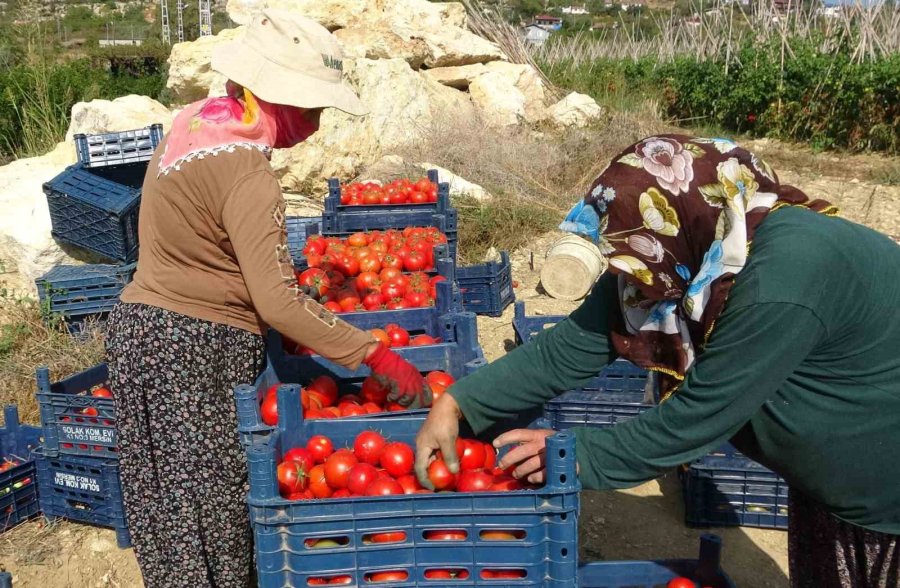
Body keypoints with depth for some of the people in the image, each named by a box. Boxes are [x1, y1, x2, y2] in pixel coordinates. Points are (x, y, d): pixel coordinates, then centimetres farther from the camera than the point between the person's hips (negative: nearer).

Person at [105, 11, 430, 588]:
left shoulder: (198, 116, 5)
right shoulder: (248, 176, -22)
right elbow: (279, 301, -27)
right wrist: (378, 356, -23)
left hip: (145, 324, 9)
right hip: (194, 351, -9)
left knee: (172, 506, 18)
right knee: (210, 513, 1)